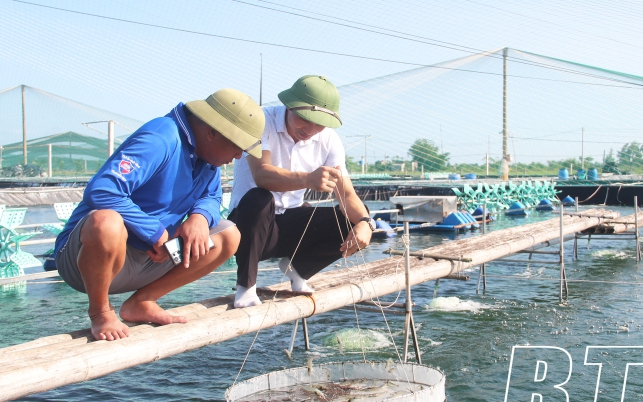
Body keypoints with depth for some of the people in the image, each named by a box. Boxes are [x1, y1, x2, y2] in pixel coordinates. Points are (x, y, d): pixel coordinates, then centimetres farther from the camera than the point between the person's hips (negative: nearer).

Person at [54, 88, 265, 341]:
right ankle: (100, 311, -12)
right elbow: (101, 191, -34)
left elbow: (211, 197, 11)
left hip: (147, 259, 8)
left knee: (228, 237, 0)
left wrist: (200, 217, -14)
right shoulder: (159, 140, -24)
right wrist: (157, 232, -25)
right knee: (107, 223, -42)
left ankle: (141, 303, 3)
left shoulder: (207, 154, 3)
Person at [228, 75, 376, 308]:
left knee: (353, 222, -14)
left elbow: (347, 194, -8)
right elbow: (261, 174, -34)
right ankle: (246, 287, -17)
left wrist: (364, 222, -30)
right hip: (251, 222, -5)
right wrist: (307, 179, -52)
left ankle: (297, 268, 10)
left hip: (292, 224, 5)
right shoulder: (262, 122, -18)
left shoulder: (329, 140, -2)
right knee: (258, 200, -38)